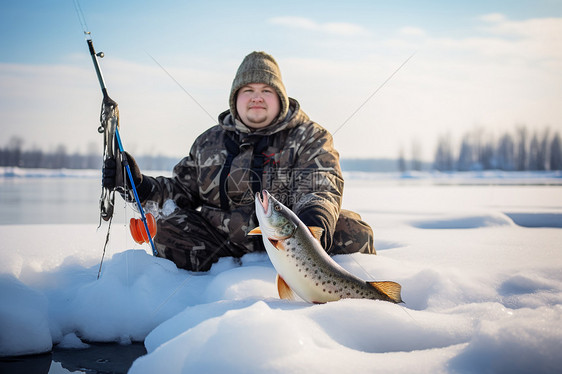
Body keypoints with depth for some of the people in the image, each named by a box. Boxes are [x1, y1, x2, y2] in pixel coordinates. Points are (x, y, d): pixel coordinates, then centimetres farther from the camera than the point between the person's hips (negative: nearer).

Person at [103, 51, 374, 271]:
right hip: (222, 243, 3)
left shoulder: (309, 137, 4)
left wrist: (314, 218, -36)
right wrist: (140, 186, -1)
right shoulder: (209, 142, 15)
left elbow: (320, 189, -12)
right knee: (169, 229, -20)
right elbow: (183, 190, 19)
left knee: (353, 233, -27)